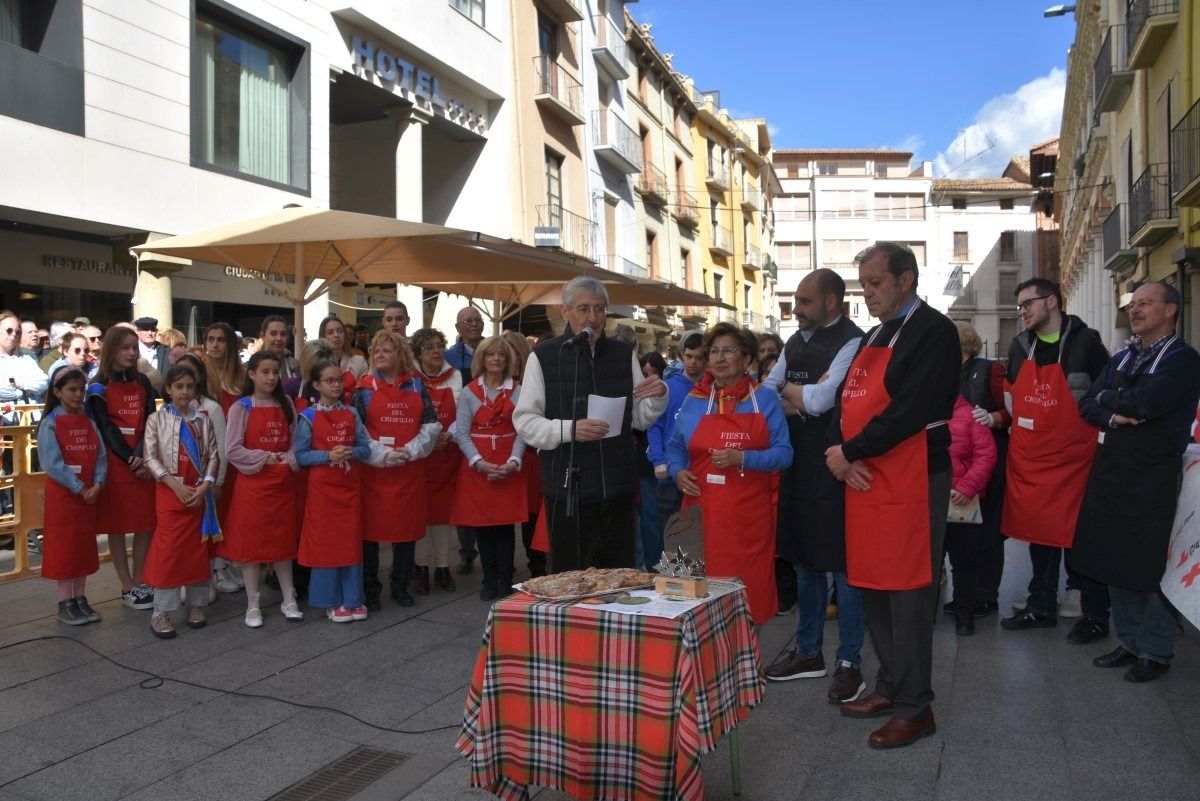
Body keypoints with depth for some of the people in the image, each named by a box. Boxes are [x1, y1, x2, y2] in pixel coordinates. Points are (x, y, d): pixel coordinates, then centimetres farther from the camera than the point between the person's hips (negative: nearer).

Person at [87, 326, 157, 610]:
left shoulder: (143, 383, 11)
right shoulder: (98, 388, 0)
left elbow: (150, 423, 2)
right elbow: (106, 429, -6)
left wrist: (143, 456, -13)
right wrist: (130, 459, -15)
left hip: (145, 461, 4)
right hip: (115, 462, -3)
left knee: (146, 524, 4)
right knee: (117, 525, 1)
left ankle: (139, 582, 15)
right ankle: (127, 587, 9)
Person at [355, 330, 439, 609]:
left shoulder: (416, 385, 8)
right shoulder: (365, 387, 1)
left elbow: (431, 425, 3)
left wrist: (411, 451, -11)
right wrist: (382, 454, -15)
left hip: (410, 469, 2)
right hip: (374, 469, -2)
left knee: (407, 527, 7)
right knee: (371, 528, 1)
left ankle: (400, 586, 22)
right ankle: (370, 589, 14)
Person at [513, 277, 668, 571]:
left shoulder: (624, 355, 10)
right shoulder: (544, 356, -3)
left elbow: (639, 418, 12)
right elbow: (524, 420, -5)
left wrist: (658, 397, -8)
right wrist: (569, 430, -20)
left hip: (618, 487, 4)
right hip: (568, 488, -3)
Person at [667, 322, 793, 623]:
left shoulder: (765, 399, 4)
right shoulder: (694, 400, 9)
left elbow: (783, 453, -1)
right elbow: (675, 447, 18)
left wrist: (743, 458, -16)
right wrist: (677, 471, -3)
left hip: (749, 515, -1)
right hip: (702, 511, 1)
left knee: (749, 589, 1)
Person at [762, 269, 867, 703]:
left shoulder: (852, 342, -13)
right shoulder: (796, 341, 12)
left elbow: (819, 401, -20)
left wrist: (788, 390, -2)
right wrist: (799, 401, -5)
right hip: (798, 467, 8)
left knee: (841, 564, 2)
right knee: (803, 559, 16)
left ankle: (849, 663, 16)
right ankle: (808, 652, 30)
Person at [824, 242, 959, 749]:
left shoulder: (932, 332, -10)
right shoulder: (875, 335, 17)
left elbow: (909, 412, -21)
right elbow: (847, 401, 13)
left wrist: (849, 452, -14)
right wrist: (845, 457, -5)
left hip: (910, 483, -8)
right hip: (865, 480, 9)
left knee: (907, 594, 0)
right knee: (873, 588, 15)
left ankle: (914, 708, 13)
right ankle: (889, 686, 30)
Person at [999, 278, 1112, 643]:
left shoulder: (1085, 341, -7)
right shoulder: (1020, 346, 8)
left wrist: (1094, 426, -5)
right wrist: (1006, 419, 8)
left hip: (1074, 458, -5)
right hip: (1029, 458, 5)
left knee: (1081, 536, 1)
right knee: (1038, 532, 12)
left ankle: (1095, 615, 14)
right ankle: (1041, 607, 24)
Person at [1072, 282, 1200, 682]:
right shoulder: (1121, 359, 15)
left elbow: (1144, 402, -23)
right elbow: (1087, 405, 8)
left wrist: (1106, 398, -5)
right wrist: (1114, 416, -12)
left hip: (1153, 476, -7)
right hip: (1111, 470, 7)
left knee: (1147, 566, 0)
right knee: (1115, 561, 12)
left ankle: (1155, 652, 16)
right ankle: (1129, 641, 26)